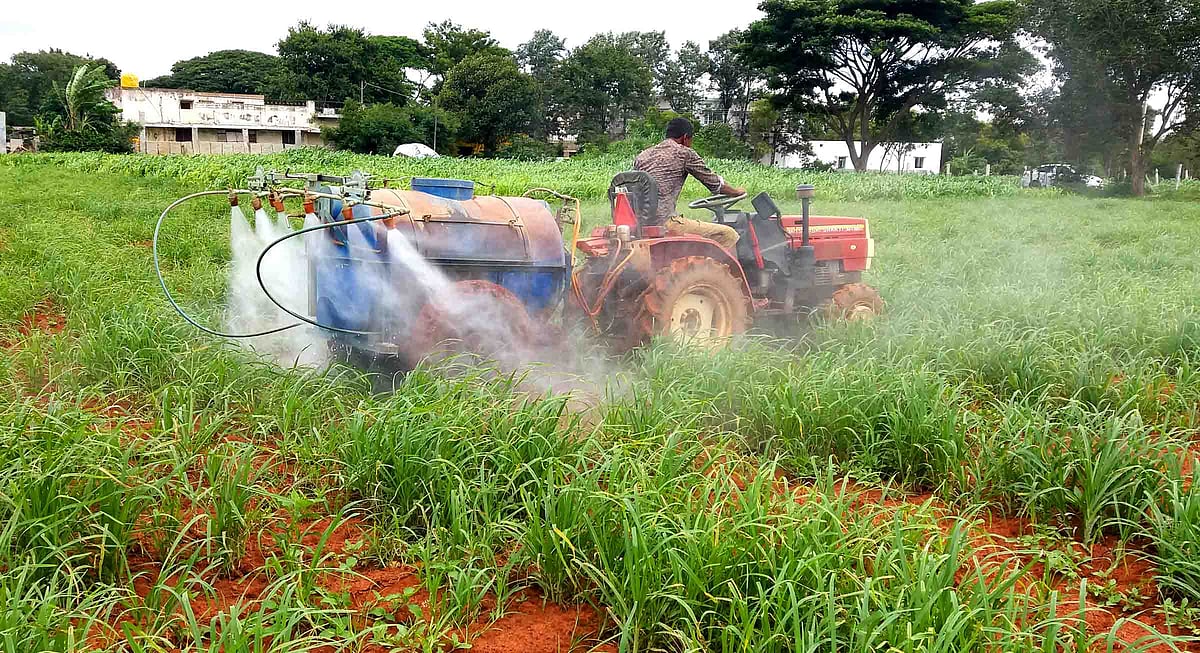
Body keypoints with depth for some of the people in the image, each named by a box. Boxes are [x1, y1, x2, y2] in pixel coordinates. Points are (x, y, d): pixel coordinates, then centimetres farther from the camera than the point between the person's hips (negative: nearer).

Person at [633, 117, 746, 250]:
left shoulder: (642, 156, 19)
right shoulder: (684, 153, 1)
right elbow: (715, 183, 10)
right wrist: (736, 191, 28)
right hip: (665, 223, -8)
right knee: (729, 235, -6)